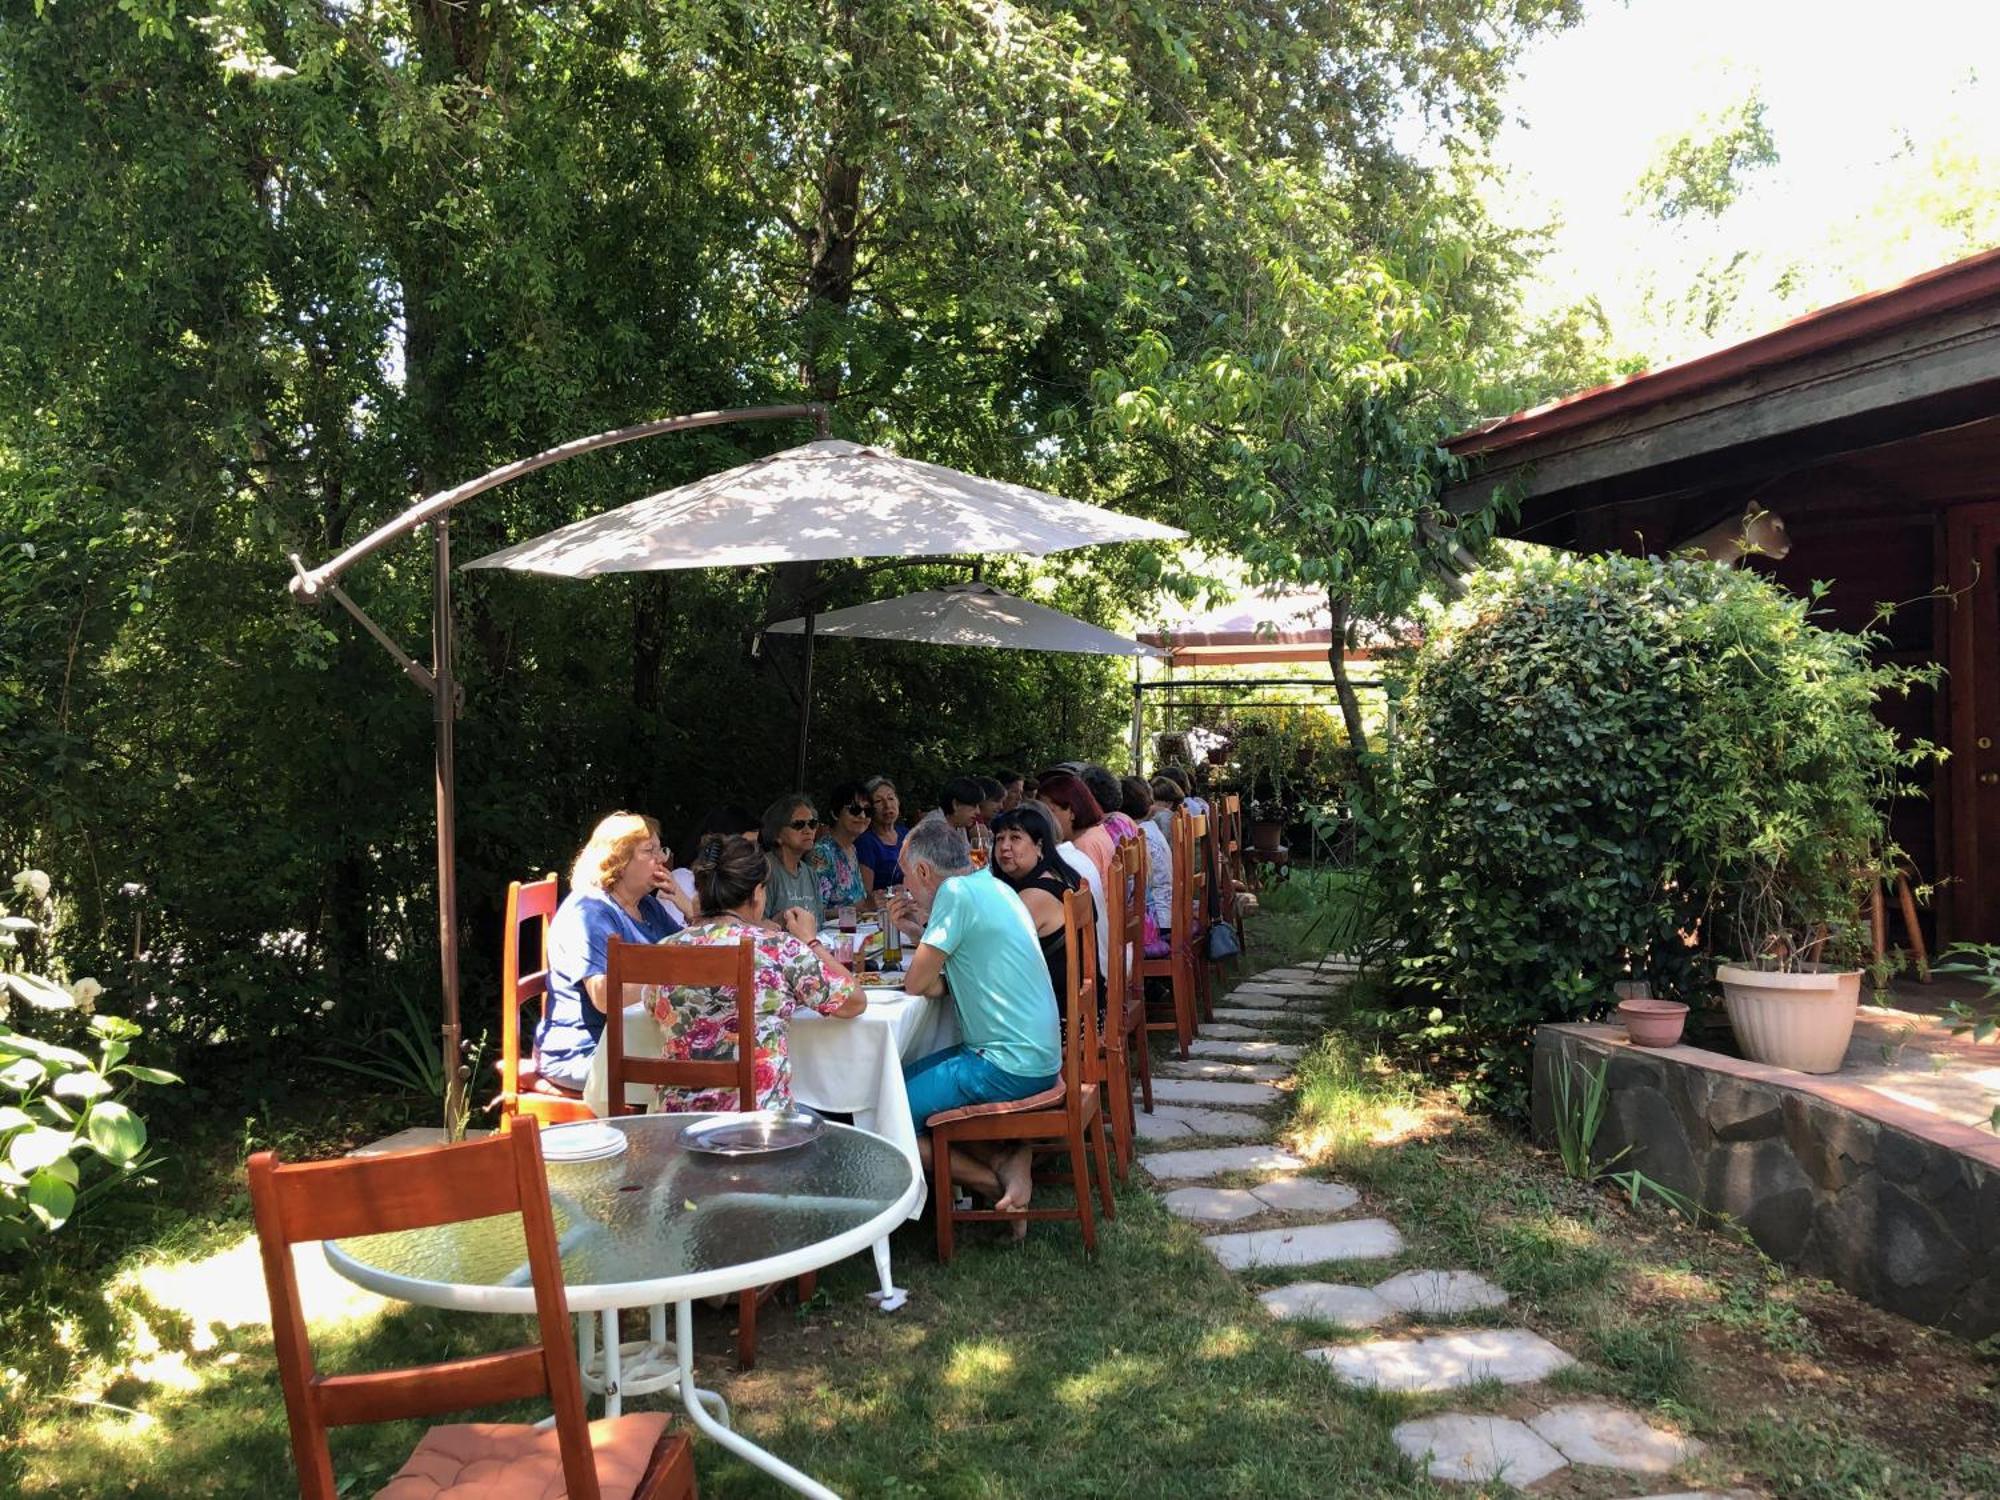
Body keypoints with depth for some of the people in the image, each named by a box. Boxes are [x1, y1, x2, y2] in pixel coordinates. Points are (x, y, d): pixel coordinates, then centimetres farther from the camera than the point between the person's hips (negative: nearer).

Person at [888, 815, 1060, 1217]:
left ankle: (995, 1182, -2)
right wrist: (922, 929, 14)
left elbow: (917, 983, -13)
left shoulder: (956, 893, -15)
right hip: (1038, 1058, 10)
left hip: (1007, 1067, -10)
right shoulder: (993, 887, 12)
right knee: (906, 1078, 21)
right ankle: (1010, 1156, 4)